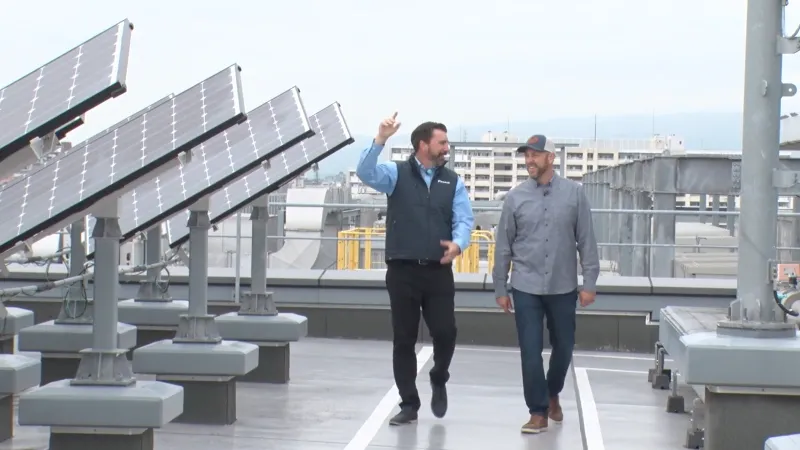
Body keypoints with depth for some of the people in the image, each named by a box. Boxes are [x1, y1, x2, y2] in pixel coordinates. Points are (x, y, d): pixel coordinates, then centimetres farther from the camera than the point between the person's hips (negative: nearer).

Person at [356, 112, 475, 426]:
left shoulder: (453, 182, 9)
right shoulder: (396, 173, 1)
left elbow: (464, 219, 1)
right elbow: (365, 173, -16)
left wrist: (458, 243, -20)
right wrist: (380, 140, -29)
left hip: (439, 272, 2)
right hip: (402, 271, -2)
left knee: (445, 332, -6)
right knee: (403, 340, 4)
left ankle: (438, 380, 25)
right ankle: (409, 404, 15)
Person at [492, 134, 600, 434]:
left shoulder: (574, 193, -2)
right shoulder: (516, 197, -1)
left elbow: (586, 241, -1)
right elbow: (503, 245, 3)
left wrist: (589, 282, -4)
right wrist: (500, 288, 3)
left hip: (563, 287, 1)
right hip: (526, 288, -1)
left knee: (563, 347, 13)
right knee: (531, 351, -2)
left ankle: (553, 394, 38)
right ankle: (538, 412, 8)